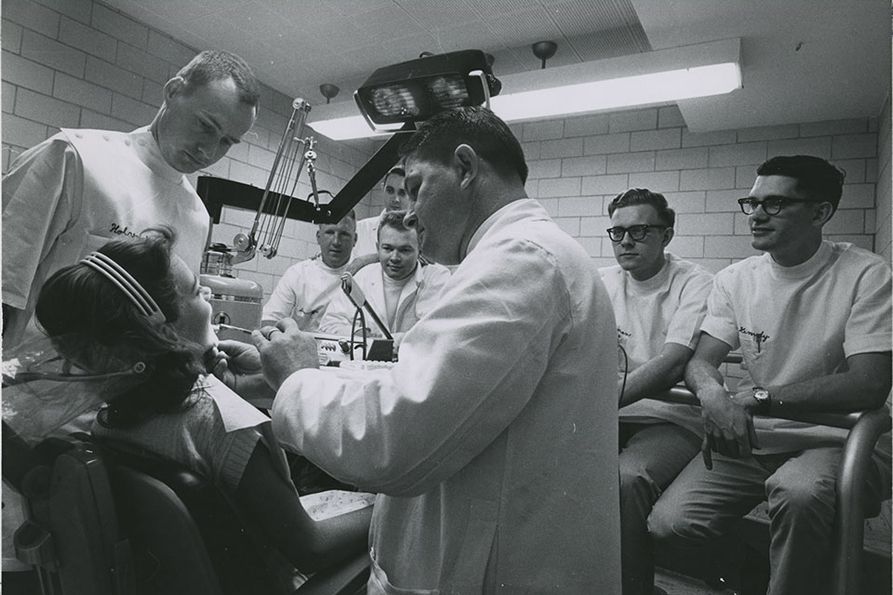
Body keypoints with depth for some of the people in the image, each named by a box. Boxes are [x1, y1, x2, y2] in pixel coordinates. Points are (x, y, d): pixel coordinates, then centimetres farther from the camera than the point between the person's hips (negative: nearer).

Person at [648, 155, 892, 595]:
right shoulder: (734, 279, 5)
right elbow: (700, 362, -1)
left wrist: (756, 397, -25)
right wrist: (713, 394, -26)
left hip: (835, 442, -3)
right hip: (749, 440, 4)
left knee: (799, 492, -38)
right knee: (667, 524, -15)